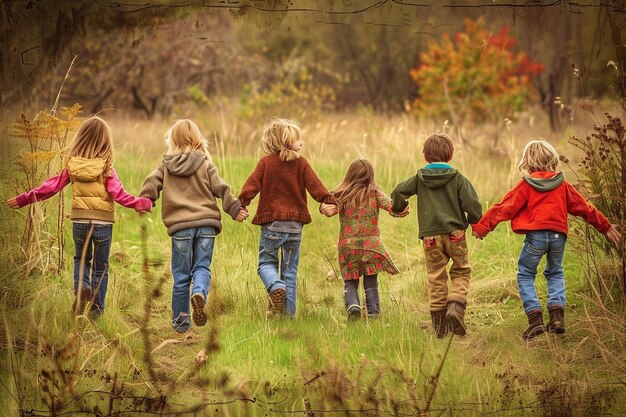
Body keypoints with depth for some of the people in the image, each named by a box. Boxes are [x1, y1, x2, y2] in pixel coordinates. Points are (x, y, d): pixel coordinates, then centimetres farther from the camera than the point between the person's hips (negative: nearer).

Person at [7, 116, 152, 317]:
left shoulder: (72, 164, -5)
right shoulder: (105, 167, -12)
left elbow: (52, 186, -1)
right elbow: (118, 194, -15)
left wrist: (24, 199, 8)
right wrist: (141, 203, -6)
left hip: (79, 221, 2)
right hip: (103, 222, -2)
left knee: (81, 259, 23)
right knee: (100, 267, 12)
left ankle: (81, 288, -5)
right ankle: (96, 310, 11)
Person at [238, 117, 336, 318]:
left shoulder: (266, 162, -2)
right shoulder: (301, 163, 1)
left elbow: (252, 184, -11)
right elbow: (314, 185, -9)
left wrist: (241, 204, -14)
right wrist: (328, 200, -11)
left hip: (271, 224, -1)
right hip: (295, 224, 2)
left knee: (266, 263, 11)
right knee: (290, 269, 10)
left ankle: (276, 287, -21)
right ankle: (288, 312, 7)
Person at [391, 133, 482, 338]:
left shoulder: (419, 178, 3)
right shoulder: (457, 178, -2)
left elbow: (399, 192, -4)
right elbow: (472, 205, -8)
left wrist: (397, 208, 18)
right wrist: (474, 221, 14)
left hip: (430, 235, 2)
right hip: (455, 233, -2)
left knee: (436, 277, 9)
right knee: (461, 271, 13)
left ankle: (439, 323, 9)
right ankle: (456, 306, -11)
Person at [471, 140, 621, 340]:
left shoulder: (526, 186, 0)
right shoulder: (562, 185, 11)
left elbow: (504, 208, 0)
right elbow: (584, 208, 18)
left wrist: (481, 226, 6)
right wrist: (605, 227, 29)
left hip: (536, 235, -4)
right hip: (558, 235, 4)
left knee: (525, 275, 9)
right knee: (555, 273, 23)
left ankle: (535, 317, -6)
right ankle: (557, 315, 7)